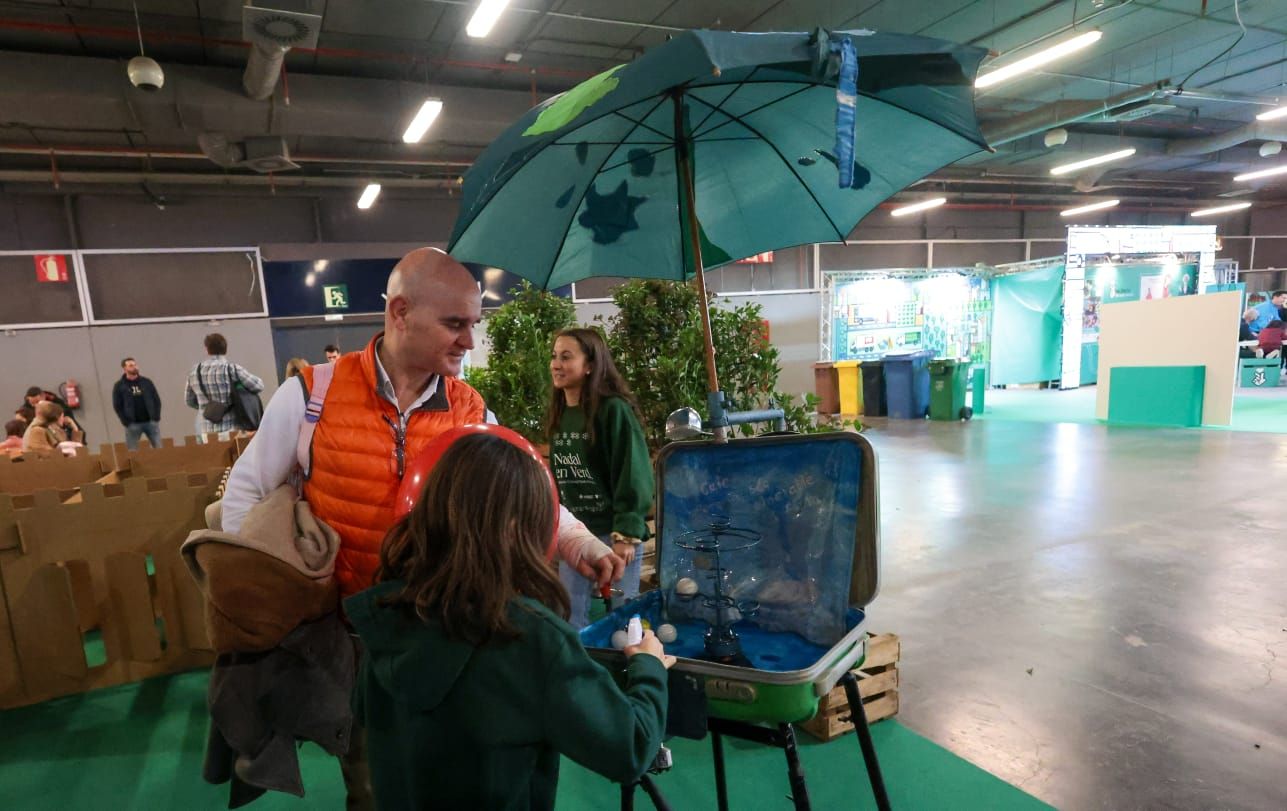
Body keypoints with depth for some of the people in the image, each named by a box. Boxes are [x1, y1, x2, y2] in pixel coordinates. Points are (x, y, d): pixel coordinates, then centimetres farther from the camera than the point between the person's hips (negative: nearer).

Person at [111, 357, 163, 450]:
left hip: (151, 422, 2)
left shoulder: (146, 382, 10)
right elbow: (117, 406, 1)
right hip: (133, 424, -2)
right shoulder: (119, 386, 4)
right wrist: (126, 423, -9)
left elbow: (157, 400, 10)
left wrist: (156, 418, -2)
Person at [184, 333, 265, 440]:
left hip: (205, 431, 4)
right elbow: (259, 386, -7)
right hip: (230, 428, -3)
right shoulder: (232, 368, -8)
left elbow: (189, 400, 17)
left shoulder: (195, 371, 7)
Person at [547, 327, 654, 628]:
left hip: (613, 533, -6)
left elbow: (634, 475, -17)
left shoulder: (614, 410, -13)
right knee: (571, 619, 12)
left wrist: (626, 534, -20)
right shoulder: (559, 414, 8)